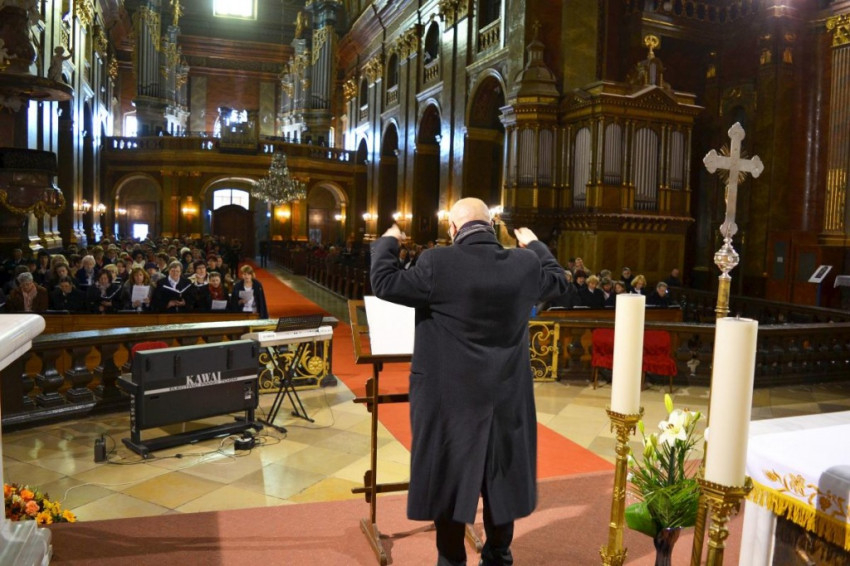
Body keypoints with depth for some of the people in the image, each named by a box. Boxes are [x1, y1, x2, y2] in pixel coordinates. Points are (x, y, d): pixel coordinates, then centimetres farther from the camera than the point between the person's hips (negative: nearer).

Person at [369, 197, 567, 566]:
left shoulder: (438, 263, -17)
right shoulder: (525, 263, -4)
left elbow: (384, 283, -10)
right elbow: (558, 281, 16)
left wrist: (387, 242, 7)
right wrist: (535, 244, 29)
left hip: (452, 397, -4)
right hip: (506, 397, 4)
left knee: (449, 478, 12)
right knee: (501, 478, 19)